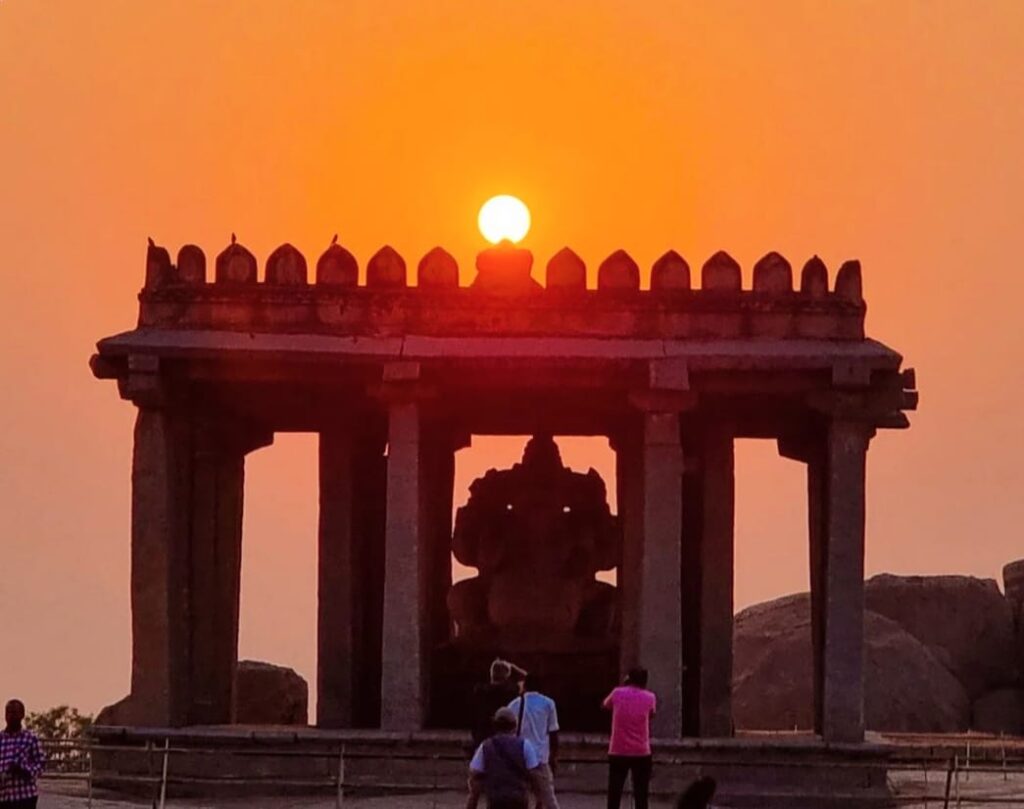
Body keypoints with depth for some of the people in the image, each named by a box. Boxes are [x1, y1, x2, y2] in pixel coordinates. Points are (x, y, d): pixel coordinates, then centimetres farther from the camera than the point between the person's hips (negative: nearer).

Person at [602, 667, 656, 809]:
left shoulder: (618, 694, 0)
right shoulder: (649, 698, 0)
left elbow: (606, 704, 22)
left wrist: (623, 686, 26)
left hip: (618, 752, 0)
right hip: (641, 753, 0)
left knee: (614, 795, 6)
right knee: (641, 796, 3)